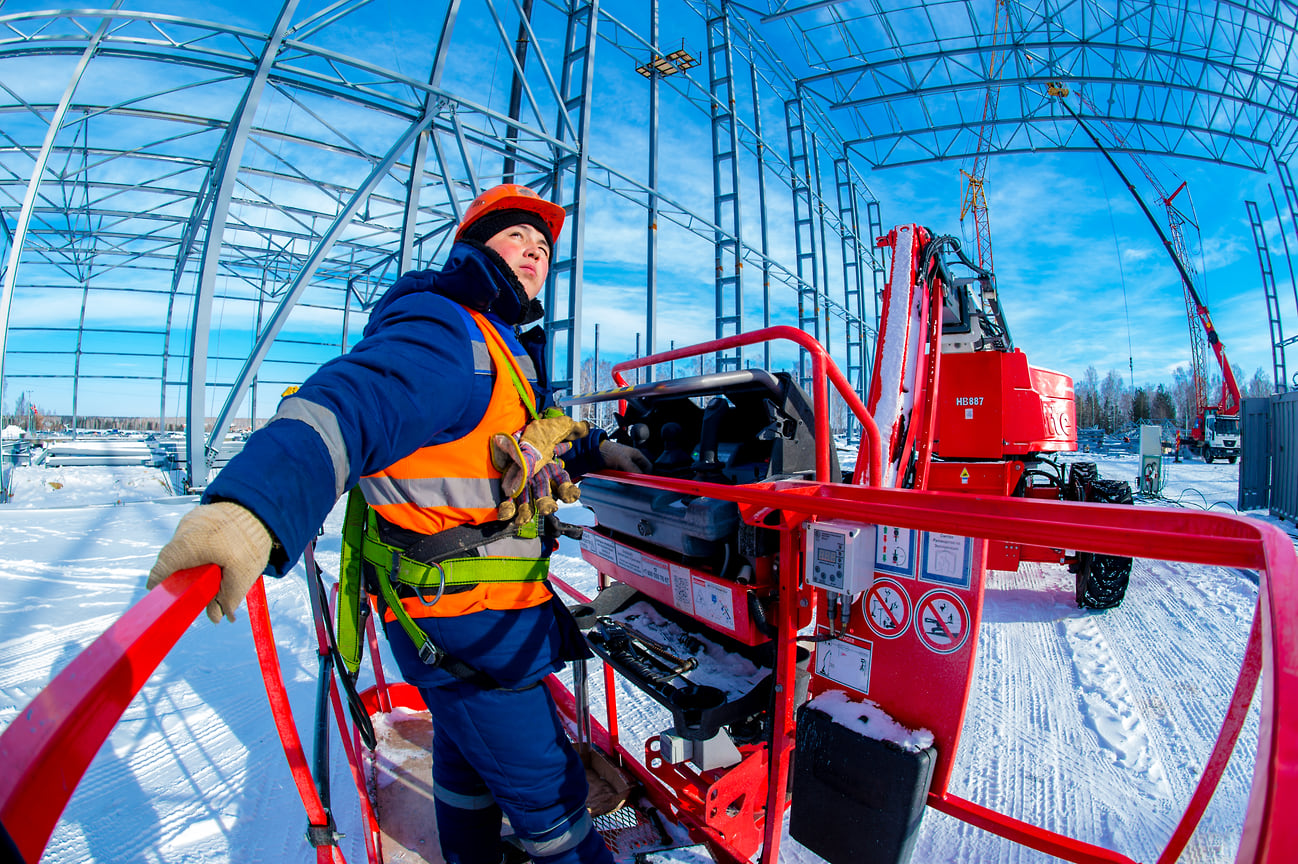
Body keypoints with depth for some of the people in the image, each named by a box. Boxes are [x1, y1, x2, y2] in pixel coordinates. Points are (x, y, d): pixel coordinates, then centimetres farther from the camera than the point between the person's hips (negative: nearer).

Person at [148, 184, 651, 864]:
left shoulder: (506, 348, 14)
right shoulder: (441, 332, -19)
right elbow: (348, 405, -37)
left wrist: (594, 451, 18)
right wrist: (255, 506, -53)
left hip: (474, 611, 10)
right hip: (468, 624, -10)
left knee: (468, 748, 32)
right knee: (544, 785, 9)